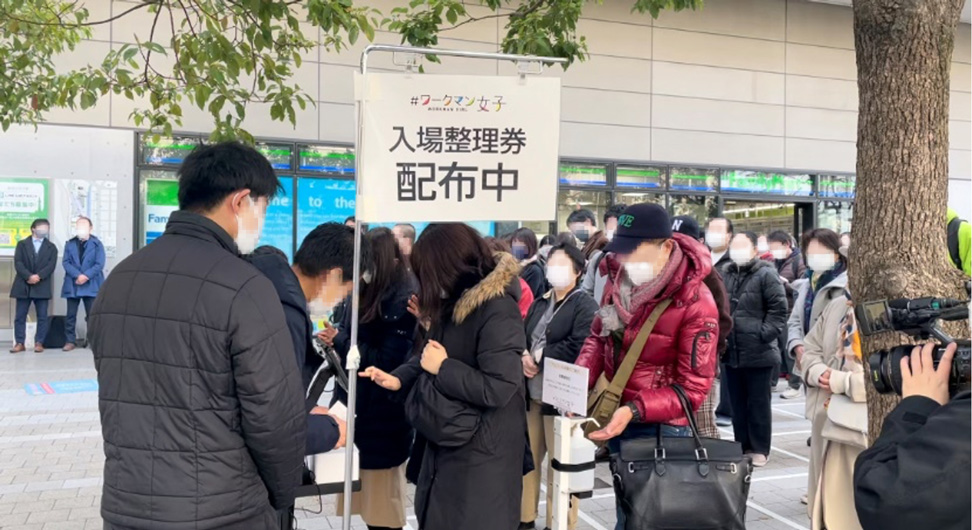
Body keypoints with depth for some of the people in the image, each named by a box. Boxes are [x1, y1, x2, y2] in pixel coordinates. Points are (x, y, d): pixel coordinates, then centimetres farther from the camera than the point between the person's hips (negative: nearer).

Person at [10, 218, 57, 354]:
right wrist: (28, 276, -18)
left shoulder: (51, 247, 11)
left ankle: (39, 343, 5)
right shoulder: (22, 244, 10)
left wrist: (38, 276, -18)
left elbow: (51, 266, -2)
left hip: (42, 287, 0)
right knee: (20, 316, 1)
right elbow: (18, 263, -3)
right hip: (23, 286, 0)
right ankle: (19, 343, 6)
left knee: (42, 317, -1)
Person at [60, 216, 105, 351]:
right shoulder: (69, 244, 11)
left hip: (91, 285, -2)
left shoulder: (97, 244, 3)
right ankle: (70, 341, 12)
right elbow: (66, 262, 1)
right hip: (72, 285, 3)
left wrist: (86, 276, -17)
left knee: (92, 315, -1)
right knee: (71, 315, 5)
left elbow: (99, 264, -5)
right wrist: (78, 275, -15)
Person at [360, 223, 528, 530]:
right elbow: (434, 353, 15)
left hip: (481, 451, -9)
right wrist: (399, 379, -1)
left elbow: (497, 389, -28)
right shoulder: (455, 302, 5)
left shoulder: (498, 310, -24)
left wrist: (443, 367, -19)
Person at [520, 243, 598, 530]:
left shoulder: (584, 305, -7)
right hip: (531, 395, 7)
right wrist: (523, 356, -10)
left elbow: (578, 347, -20)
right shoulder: (539, 303, 15)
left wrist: (538, 356, -13)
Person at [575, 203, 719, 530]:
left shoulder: (696, 303, -21)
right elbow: (599, 337, 10)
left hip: (659, 429, -6)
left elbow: (693, 388, -19)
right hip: (615, 416, 6)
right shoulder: (620, 279, -2)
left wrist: (634, 410, -31)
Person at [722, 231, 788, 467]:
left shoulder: (766, 274, -7)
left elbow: (779, 310, -11)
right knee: (738, 404, 13)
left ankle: (760, 450, 13)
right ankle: (743, 446, 24)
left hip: (758, 353, -6)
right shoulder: (728, 275, 13)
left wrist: (764, 335, -17)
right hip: (732, 352, 7)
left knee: (758, 403, 3)